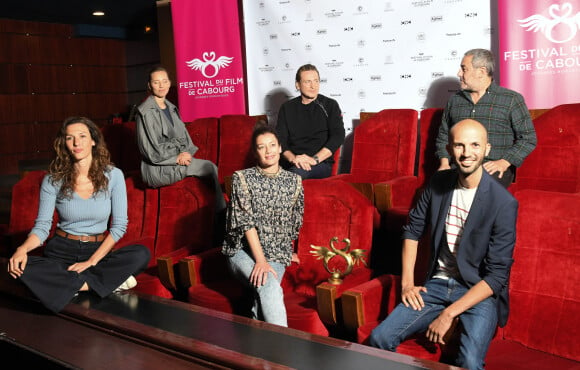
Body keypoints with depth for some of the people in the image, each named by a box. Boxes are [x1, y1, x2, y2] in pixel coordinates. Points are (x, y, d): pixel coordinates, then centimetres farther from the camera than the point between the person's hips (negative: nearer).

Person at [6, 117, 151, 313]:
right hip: (61, 251, 1)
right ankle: (108, 280, -23)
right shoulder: (53, 180, -4)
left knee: (141, 254, -29)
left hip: (98, 249, 0)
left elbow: (119, 225, -6)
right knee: (19, 268, -31)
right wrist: (22, 249, -26)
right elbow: (42, 226, -3)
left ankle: (68, 283, -21)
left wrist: (92, 261, -16)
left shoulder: (113, 175, -5)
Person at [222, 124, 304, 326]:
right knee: (270, 287, -31)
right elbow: (246, 221, -10)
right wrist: (260, 260, -19)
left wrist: (287, 252, 21)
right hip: (243, 251, -2)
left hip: (277, 256, 3)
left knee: (264, 299, -29)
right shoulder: (242, 178, -2)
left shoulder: (294, 181, 8)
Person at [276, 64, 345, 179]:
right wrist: (293, 158, -15)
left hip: (322, 163, -2)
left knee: (299, 171, -37)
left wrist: (315, 159, -15)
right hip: (291, 164, 2)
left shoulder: (330, 105, 12)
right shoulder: (287, 108, 17)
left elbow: (338, 136, -1)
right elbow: (280, 139, 8)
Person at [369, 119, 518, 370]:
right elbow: (412, 230, 12)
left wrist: (449, 314, -18)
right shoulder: (438, 183, 0)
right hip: (438, 284, 4)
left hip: (481, 292, -4)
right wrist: (407, 283, 2)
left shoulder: (503, 203, -15)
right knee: (379, 339, -13)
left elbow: (497, 275, -15)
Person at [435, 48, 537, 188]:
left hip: (494, 168, -3)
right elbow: (443, 135, 24)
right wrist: (444, 162, 6)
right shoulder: (454, 100, 19)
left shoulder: (512, 99, 6)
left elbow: (528, 138, 2)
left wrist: (504, 162, -12)